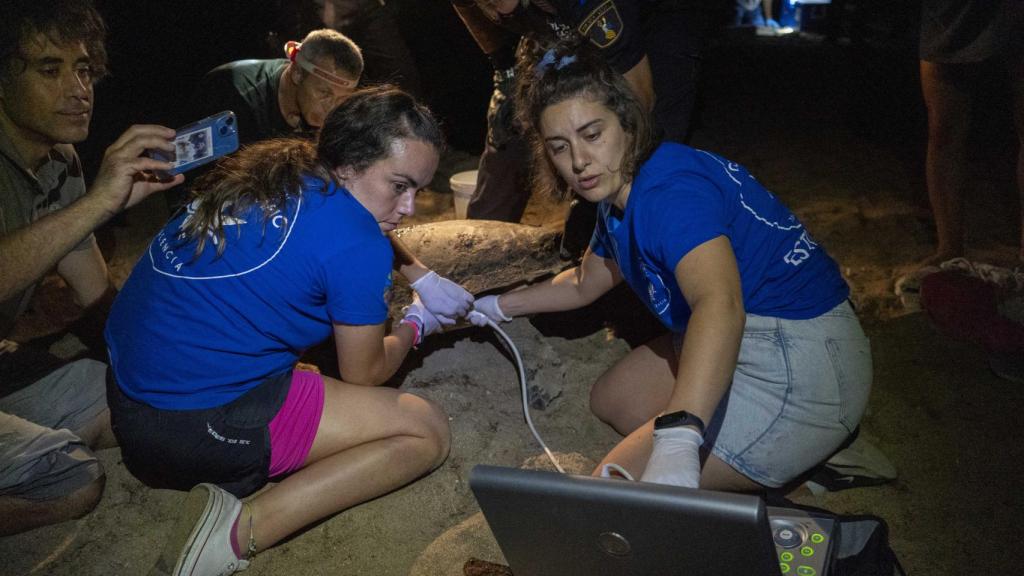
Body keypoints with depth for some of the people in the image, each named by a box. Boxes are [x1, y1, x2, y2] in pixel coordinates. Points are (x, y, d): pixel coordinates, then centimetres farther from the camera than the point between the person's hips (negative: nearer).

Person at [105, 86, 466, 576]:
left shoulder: (275, 170, 8)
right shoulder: (356, 244, -16)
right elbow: (364, 374, -1)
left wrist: (420, 277, 23)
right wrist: (416, 327, 16)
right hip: (202, 429, -9)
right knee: (428, 432, -2)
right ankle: (242, 528, -13)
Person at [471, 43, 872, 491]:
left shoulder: (669, 190, -24)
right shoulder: (617, 199, 8)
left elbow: (720, 304, -43)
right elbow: (584, 284, 28)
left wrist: (676, 442, -57)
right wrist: (498, 307, 32)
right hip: (742, 345, 11)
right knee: (610, 400, 23)